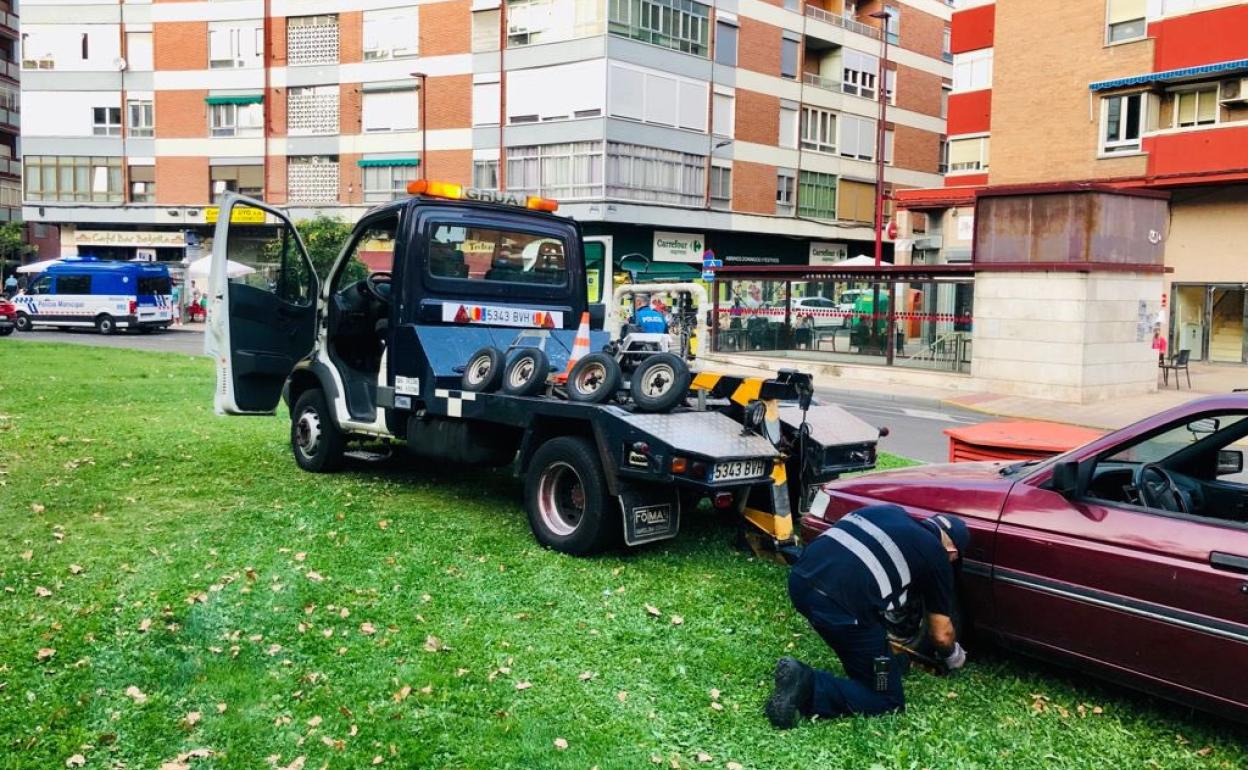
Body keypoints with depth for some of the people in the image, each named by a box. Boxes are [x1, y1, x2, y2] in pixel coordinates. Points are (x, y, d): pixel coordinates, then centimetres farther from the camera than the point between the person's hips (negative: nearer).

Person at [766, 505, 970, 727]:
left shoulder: (890, 511, 25)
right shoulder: (937, 556, 11)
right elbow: (941, 634, 20)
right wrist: (954, 654, 43)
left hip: (801, 579, 7)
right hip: (840, 604, -7)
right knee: (888, 699, 10)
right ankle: (808, 686, -7)